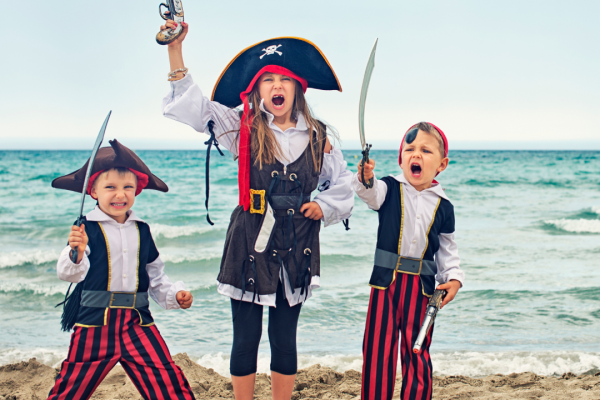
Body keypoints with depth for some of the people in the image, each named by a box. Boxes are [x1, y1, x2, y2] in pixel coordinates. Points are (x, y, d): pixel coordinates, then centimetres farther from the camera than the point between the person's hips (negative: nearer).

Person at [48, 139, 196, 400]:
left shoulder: (141, 230, 9)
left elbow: (155, 274, 20)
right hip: (94, 322, -3)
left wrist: (174, 294, 5)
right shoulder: (87, 228, -8)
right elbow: (68, 273, -20)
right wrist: (76, 253, -40)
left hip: (137, 321, 3)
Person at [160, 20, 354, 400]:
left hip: (297, 247, 1)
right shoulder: (244, 129, 0)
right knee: (246, 336, 6)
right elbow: (191, 104, -6)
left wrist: (324, 206, -3)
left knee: (285, 337, 9)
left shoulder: (317, 138, 4)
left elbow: (342, 184, 16)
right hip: (250, 243, -1)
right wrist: (176, 48, -12)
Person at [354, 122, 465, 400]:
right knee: (378, 351, 1)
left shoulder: (443, 206, 4)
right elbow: (371, 194, -24)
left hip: (422, 287, 1)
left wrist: (454, 278, -1)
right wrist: (365, 179, -45)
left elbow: (447, 249, 12)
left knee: (417, 353, 9)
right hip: (386, 281, -1)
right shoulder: (390, 189, -1)